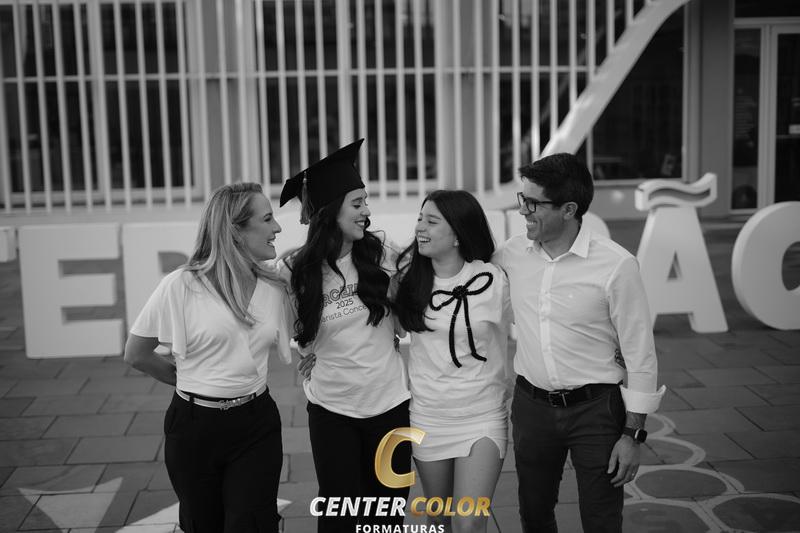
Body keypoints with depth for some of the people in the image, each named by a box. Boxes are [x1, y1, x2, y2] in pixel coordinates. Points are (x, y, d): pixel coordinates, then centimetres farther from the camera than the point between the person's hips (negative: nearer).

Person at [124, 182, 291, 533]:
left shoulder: (274, 289, 0)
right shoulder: (180, 286, -12)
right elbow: (136, 354, 0)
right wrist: (191, 382, 7)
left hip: (257, 426, 2)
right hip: (195, 427, -2)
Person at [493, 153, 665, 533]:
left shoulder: (616, 265, -16)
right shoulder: (512, 253, -4)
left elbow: (640, 356, -11)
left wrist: (632, 434, -9)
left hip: (595, 408, -4)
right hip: (531, 405, 4)